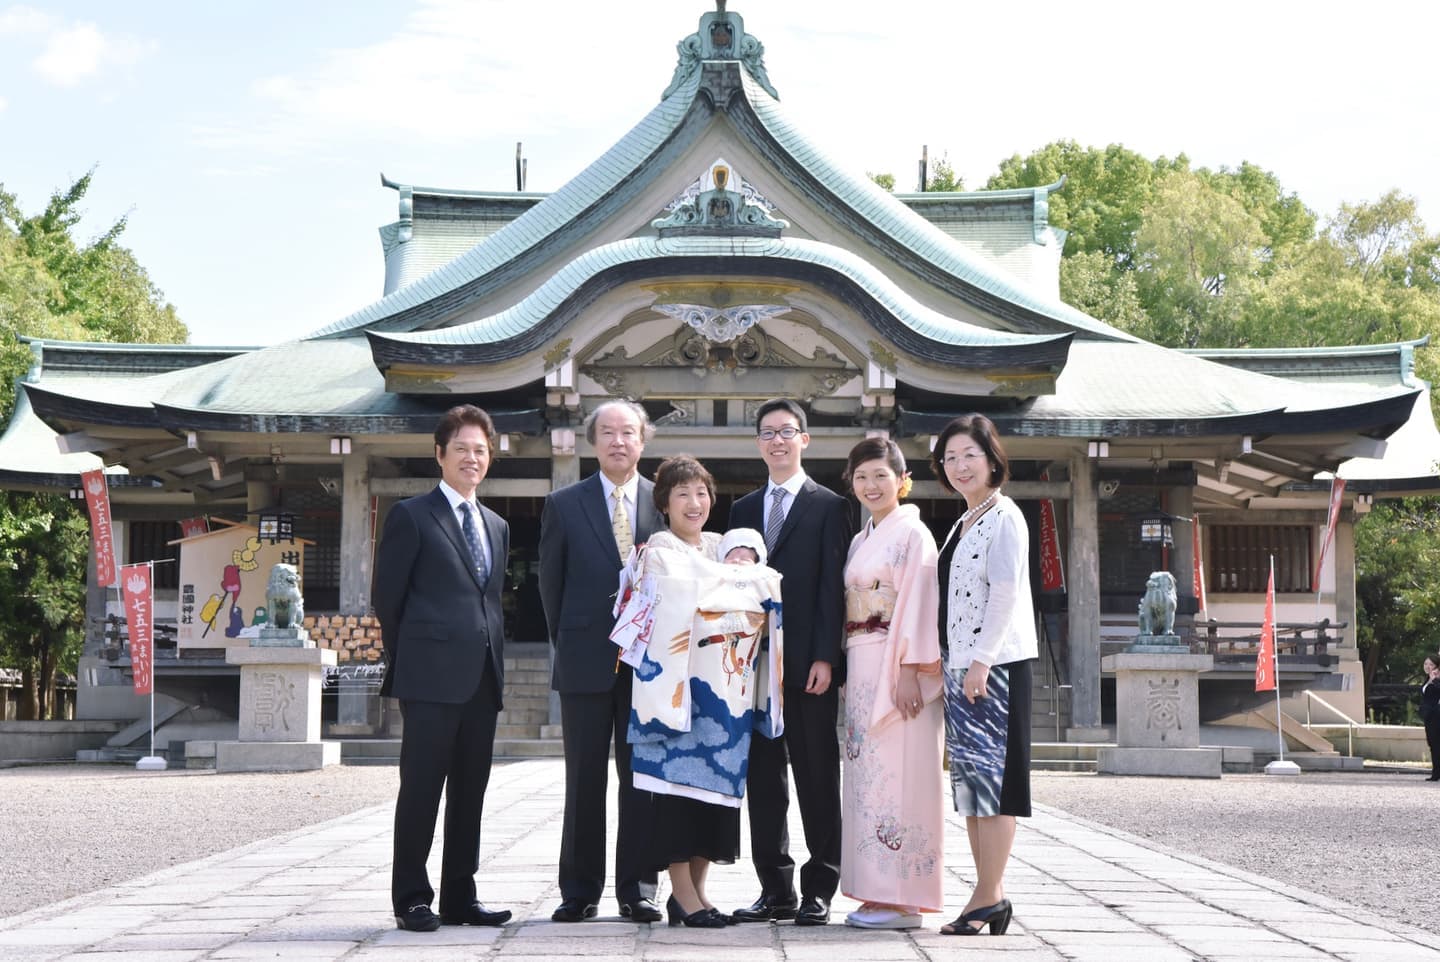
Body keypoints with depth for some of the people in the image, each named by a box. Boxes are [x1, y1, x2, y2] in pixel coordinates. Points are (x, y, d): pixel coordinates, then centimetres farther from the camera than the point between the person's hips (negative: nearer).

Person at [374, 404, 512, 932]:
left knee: (470, 792, 8)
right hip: (432, 676, -6)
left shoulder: (497, 526, 19)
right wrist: (410, 658, 1)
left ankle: (460, 898, 15)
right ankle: (411, 899, 3)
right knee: (421, 789, -3)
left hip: (482, 678, 6)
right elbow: (387, 597, -1)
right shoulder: (411, 516, -1)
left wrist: (494, 660, 12)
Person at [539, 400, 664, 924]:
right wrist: (569, 643, 6)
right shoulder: (563, 505, 4)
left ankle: (637, 889, 11)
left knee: (643, 778, 4)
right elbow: (551, 583, 8)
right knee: (583, 779, 4)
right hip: (586, 662, 0)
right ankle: (579, 891, 11)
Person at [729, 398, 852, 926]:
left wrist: (825, 657, -13)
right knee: (763, 779, 6)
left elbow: (832, 588, -6)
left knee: (817, 779, 1)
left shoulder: (828, 507, 1)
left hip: (809, 664, -5)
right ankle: (776, 890, 12)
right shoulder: (744, 509, 17)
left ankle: (818, 890, 6)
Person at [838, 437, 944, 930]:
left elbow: (918, 604, -13)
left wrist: (909, 671, -20)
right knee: (868, 777, 7)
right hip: (860, 670, 8)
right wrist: (847, 674, 12)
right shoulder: (861, 541, 19)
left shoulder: (913, 534, -6)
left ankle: (902, 900, -5)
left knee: (897, 776, -8)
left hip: (898, 668, -8)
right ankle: (878, 895, 12)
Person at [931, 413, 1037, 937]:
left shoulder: (1004, 516, -8)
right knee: (970, 780, 8)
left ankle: (989, 895, -5)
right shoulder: (963, 522, 18)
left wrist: (981, 661, -20)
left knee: (991, 775, -8)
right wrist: (952, 666, 14)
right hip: (960, 667, 9)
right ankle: (990, 894, 11)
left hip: (995, 664, -9)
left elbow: (1005, 593, -16)